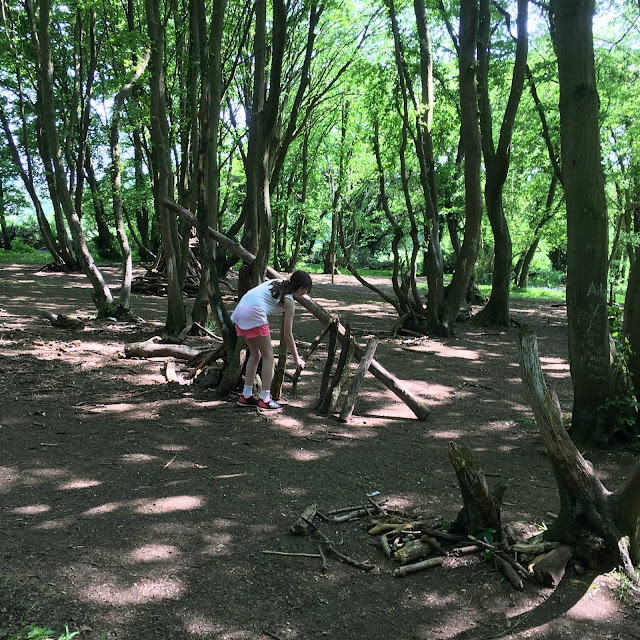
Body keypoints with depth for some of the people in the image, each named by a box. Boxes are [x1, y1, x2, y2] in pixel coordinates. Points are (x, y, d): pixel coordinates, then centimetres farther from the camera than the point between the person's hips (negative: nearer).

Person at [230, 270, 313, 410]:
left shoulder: (276, 282, 22)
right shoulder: (289, 301, 1)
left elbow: (251, 292, 27)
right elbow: (288, 335, 3)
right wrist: (297, 359, 13)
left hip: (240, 310, 8)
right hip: (253, 313, -8)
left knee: (255, 353, 17)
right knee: (268, 355, 4)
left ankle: (246, 396, 21)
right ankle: (265, 399, 5)